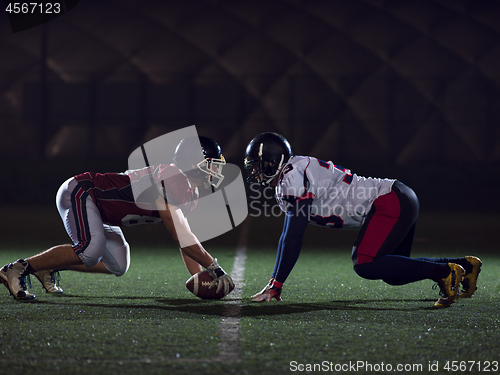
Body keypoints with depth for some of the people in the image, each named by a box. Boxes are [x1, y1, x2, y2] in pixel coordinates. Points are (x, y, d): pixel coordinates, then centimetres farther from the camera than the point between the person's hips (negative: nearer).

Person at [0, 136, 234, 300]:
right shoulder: (173, 181, -24)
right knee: (90, 250, -30)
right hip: (79, 192, -11)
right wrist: (214, 267, -19)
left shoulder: (190, 194, 7)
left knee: (117, 266, 10)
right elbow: (182, 239, -27)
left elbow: (186, 245, 14)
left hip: (96, 208, 11)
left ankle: (49, 268, 19)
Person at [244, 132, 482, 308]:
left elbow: (293, 239, -16)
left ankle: (444, 271, -17)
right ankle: (464, 265, 19)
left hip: (390, 203, -10)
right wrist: (274, 283, 22)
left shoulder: (293, 178, -13)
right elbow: (288, 237, 23)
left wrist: (275, 286, -11)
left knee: (365, 266, -18)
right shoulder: (290, 180, 17)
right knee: (392, 273, 16)